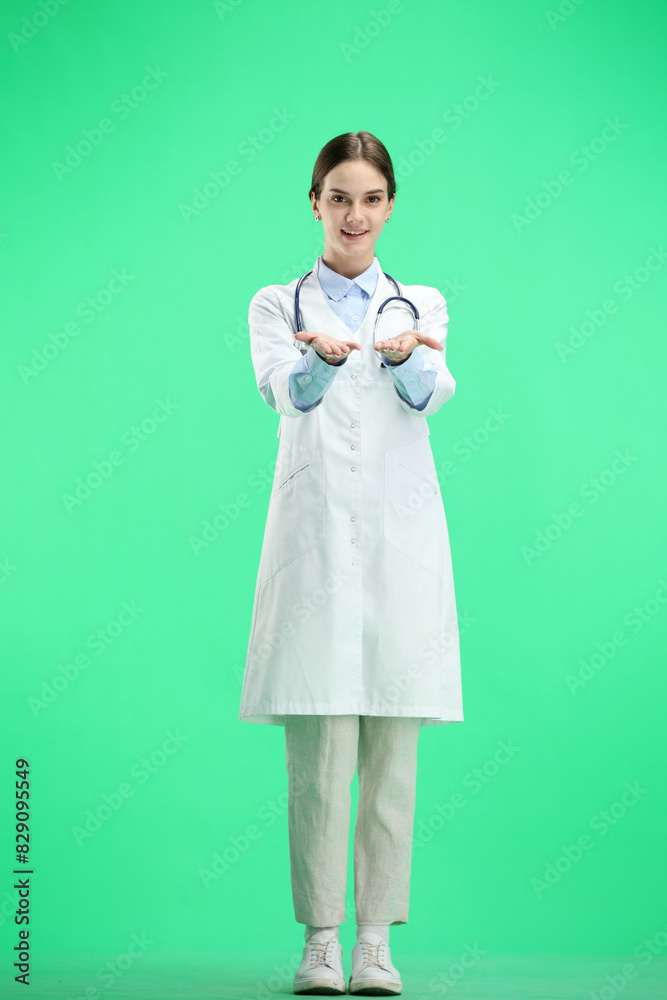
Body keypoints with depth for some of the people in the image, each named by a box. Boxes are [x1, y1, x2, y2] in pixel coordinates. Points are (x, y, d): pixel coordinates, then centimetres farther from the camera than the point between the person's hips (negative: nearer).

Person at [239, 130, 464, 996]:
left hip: (401, 533, 1)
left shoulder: (421, 305, 14)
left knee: (392, 749, 1)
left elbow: (432, 393, -7)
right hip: (314, 532, -1)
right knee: (318, 749, -4)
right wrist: (323, 357, -33)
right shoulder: (277, 306, 12)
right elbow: (282, 389, -10)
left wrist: (405, 356, -31)